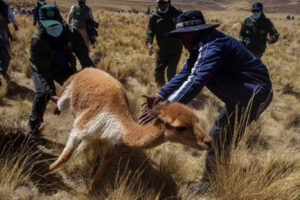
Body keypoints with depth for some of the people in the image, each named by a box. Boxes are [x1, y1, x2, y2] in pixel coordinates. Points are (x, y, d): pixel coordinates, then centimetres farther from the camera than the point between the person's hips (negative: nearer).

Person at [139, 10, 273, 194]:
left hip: (252, 96, -10)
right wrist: (159, 96, -5)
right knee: (224, 137, 21)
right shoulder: (199, 46, 6)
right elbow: (184, 75, 5)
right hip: (244, 94, 10)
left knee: (218, 138, -6)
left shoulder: (213, 46, -27)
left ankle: (209, 185, 8)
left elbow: (195, 82, -38)